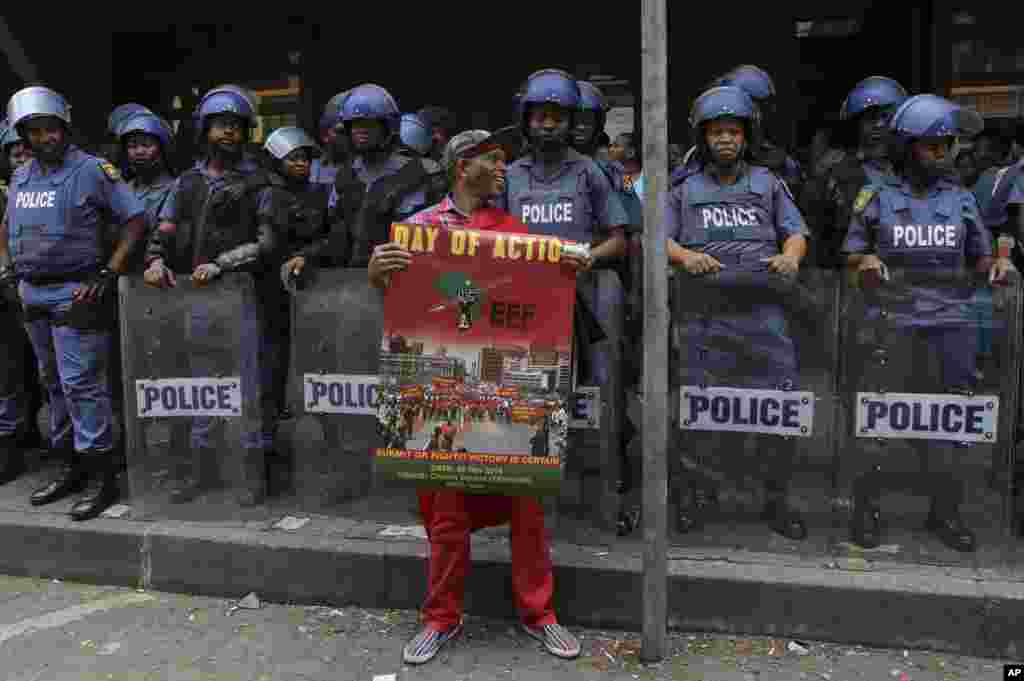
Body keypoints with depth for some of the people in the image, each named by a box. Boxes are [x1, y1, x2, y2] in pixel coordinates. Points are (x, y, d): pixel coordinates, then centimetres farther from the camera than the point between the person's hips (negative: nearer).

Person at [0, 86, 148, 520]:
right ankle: (71, 466, 25)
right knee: (54, 383, 13)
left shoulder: (92, 170, -7)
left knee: (81, 384, -8)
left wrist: (108, 274, -15)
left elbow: (136, 220, -10)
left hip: (76, 293, -7)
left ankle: (102, 476, 0)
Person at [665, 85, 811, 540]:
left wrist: (790, 256, -7)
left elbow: (796, 232, 16)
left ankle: (777, 499, 10)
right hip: (705, 310, -1)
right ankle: (692, 491, 12)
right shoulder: (685, 188, 18)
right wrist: (685, 255, -13)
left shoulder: (768, 184, 21)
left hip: (762, 304, 1)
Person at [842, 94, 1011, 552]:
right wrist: (865, 261, -11)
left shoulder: (961, 199, 15)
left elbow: (979, 258, 17)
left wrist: (998, 263, -4)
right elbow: (851, 252, 10)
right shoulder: (877, 196, 9)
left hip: (950, 323, 2)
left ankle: (945, 511, 16)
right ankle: (867, 506, 10)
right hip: (892, 321, -2)